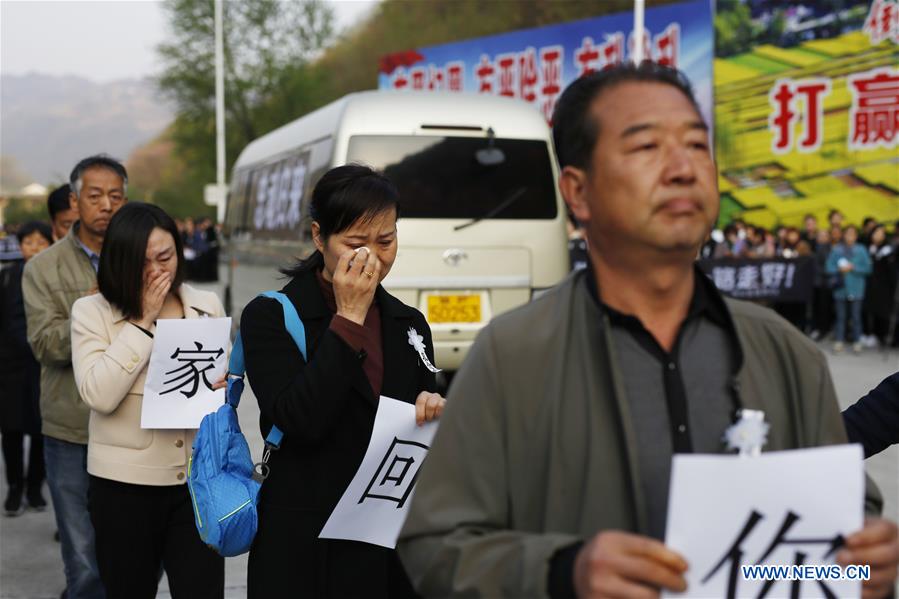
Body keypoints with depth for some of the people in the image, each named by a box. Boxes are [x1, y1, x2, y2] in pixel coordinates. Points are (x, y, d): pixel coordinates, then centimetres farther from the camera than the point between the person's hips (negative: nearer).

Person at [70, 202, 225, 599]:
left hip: (199, 478, 2)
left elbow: (226, 379, 14)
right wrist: (143, 321, -15)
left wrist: (224, 388, -10)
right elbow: (99, 395, -18)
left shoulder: (207, 306, 6)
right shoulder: (91, 312, -4)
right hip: (124, 484, -1)